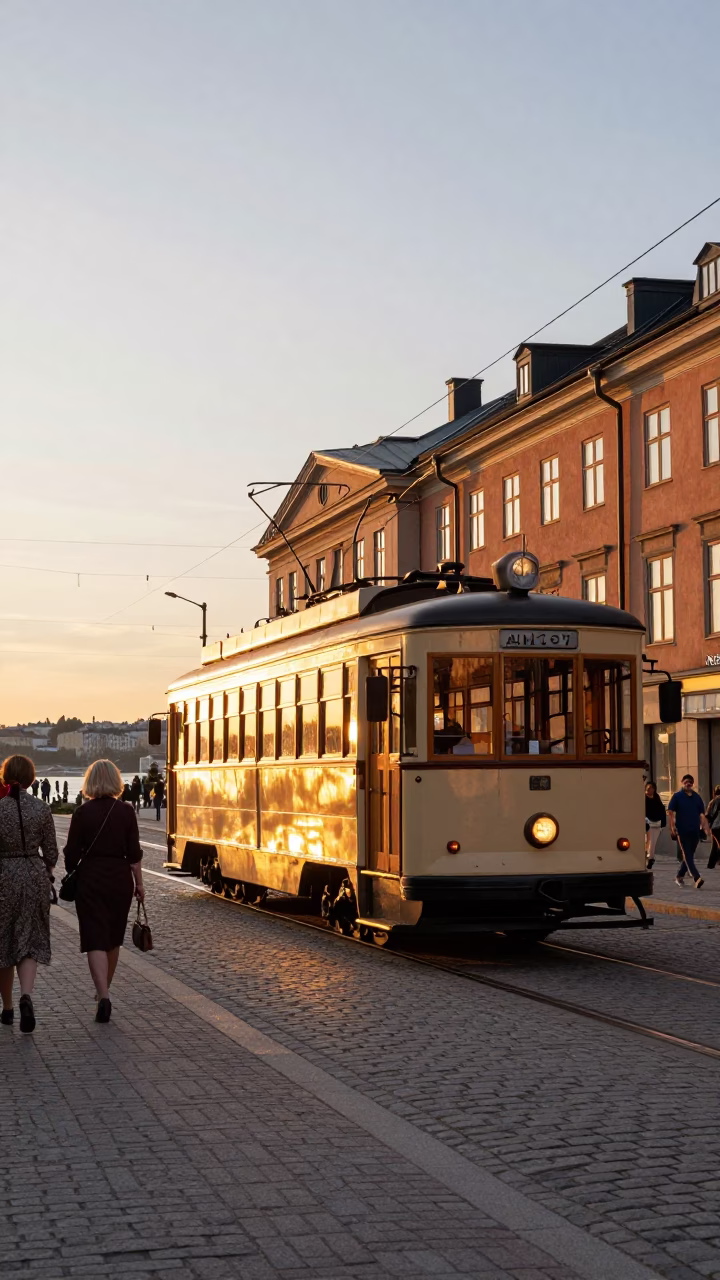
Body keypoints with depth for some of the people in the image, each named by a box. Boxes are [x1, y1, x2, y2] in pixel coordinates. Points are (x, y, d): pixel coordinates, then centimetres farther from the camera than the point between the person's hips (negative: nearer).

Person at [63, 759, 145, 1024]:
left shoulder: (82, 813, -6)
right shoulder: (126, 812, -3)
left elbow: (71, 852, -4)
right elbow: (134, 853, -2)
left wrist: (72, 873, 14)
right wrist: (139, 883, 6)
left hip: (90, 878, -2)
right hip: (120, 878, 2)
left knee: (95, 940, -4)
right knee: (113, 938, 19)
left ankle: (103, 997, -19)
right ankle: (104, 991, 34)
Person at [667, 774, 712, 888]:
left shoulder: (697, 797, 12)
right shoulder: (677, 796, 1)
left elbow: (702, 814, 13)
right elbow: (671, 812, -3)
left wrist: (706, 827, 3)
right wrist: (672, 827, -14)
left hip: (695, 831, 5)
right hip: (682, 831, -5)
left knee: (689, 855, 10)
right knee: (687, 855, -12)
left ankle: (679, 876, 26)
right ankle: (697, 878, -21)